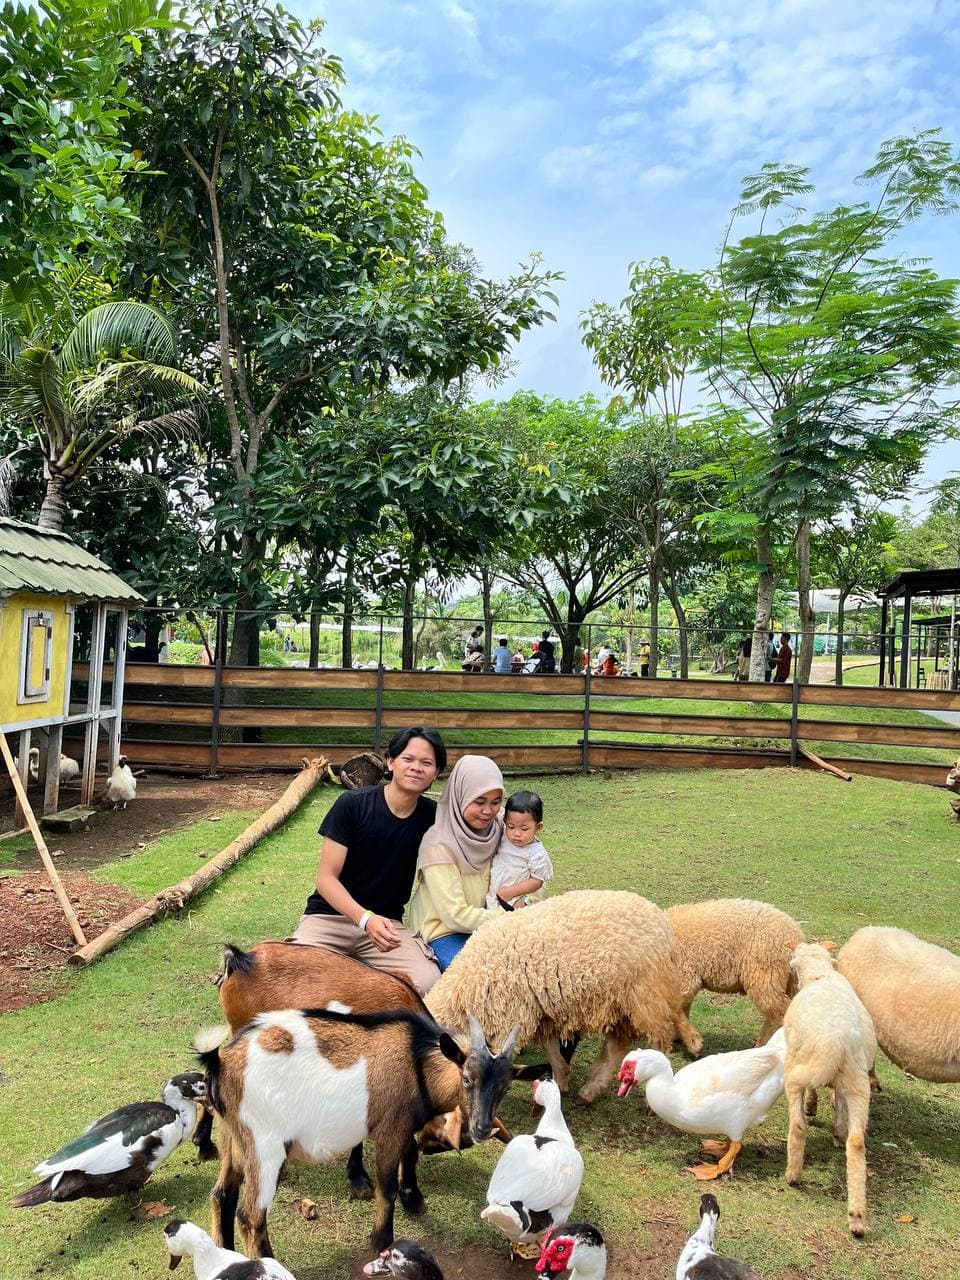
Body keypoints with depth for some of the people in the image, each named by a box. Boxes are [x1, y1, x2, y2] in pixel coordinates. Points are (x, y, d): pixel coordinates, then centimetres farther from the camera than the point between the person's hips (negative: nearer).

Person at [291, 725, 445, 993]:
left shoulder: (432, 817, -1)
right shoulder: (352, 804, -11)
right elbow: (326, 878, -12)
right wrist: (365, 919, -27)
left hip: (386, 923, 3)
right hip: (329, 916, -3)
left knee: (428, 981, -26)